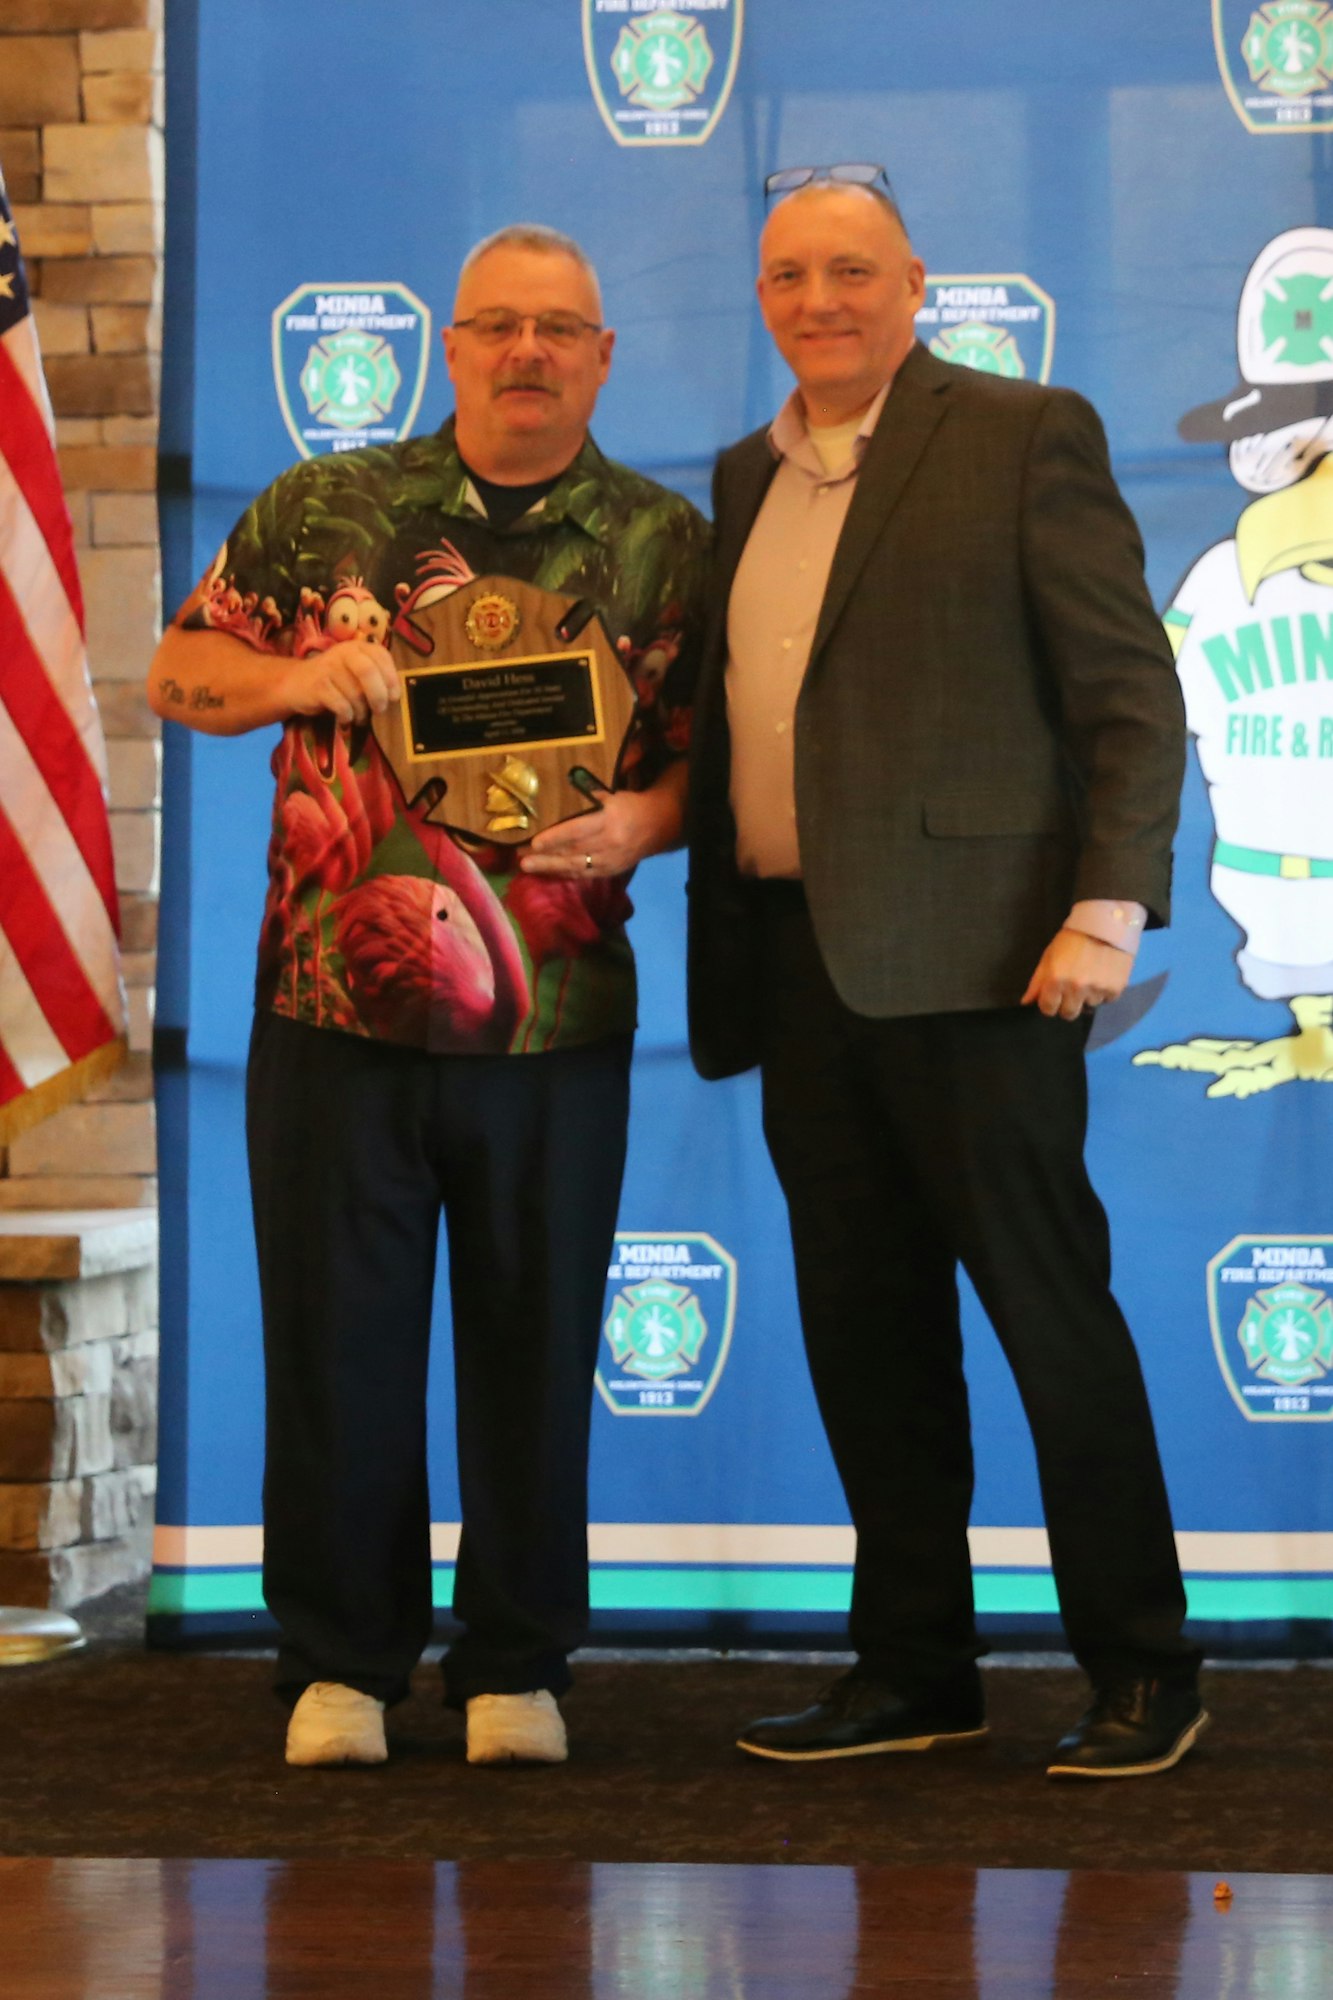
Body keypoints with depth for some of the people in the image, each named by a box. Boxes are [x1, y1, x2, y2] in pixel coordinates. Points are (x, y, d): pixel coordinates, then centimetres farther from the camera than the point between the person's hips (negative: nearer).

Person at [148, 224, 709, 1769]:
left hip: (553, 1021, 0)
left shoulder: (669, 544, 6)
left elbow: (712, 753, 8)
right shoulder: (322, 509, 6)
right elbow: (178, 674, 11)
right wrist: (291, 678, -8)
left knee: (536, 1348, 6)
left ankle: (517, 1667, 19)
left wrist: (644, 819, -13)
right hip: (333, 1008, 0)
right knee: (336, 1341, 5)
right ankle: (338, 1666, 17)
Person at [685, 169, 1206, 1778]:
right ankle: (914, 1672, 19)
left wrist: (1108, 908, -14)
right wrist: (723, 954, 10)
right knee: (863, 1333, 9)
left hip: (969, 960, -6)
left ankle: (1142, 1671, 8)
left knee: (1051, 1313, -2)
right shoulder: (748, 479, 18)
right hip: (797, 966, 6)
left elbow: (1133, 695, -5)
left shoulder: (1025, 437, -1)